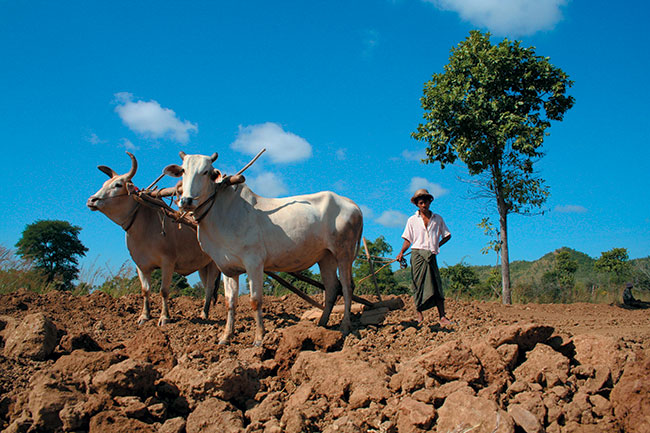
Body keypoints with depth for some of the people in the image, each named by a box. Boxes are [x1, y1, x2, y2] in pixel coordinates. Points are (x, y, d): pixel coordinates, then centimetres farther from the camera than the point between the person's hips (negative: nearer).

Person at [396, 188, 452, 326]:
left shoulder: (437, 219, 13)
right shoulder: (412, 220, 9)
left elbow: (447, 235, 21)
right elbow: (408, 240, 8)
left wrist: (437, 245, 8)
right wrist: (401, 253, -7)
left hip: (431, 256, 2)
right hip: (417, 255, -1)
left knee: (436, 285, -4)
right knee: (418, 285, -4)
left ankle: (442, 317, -6)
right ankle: (419, 317, 2)